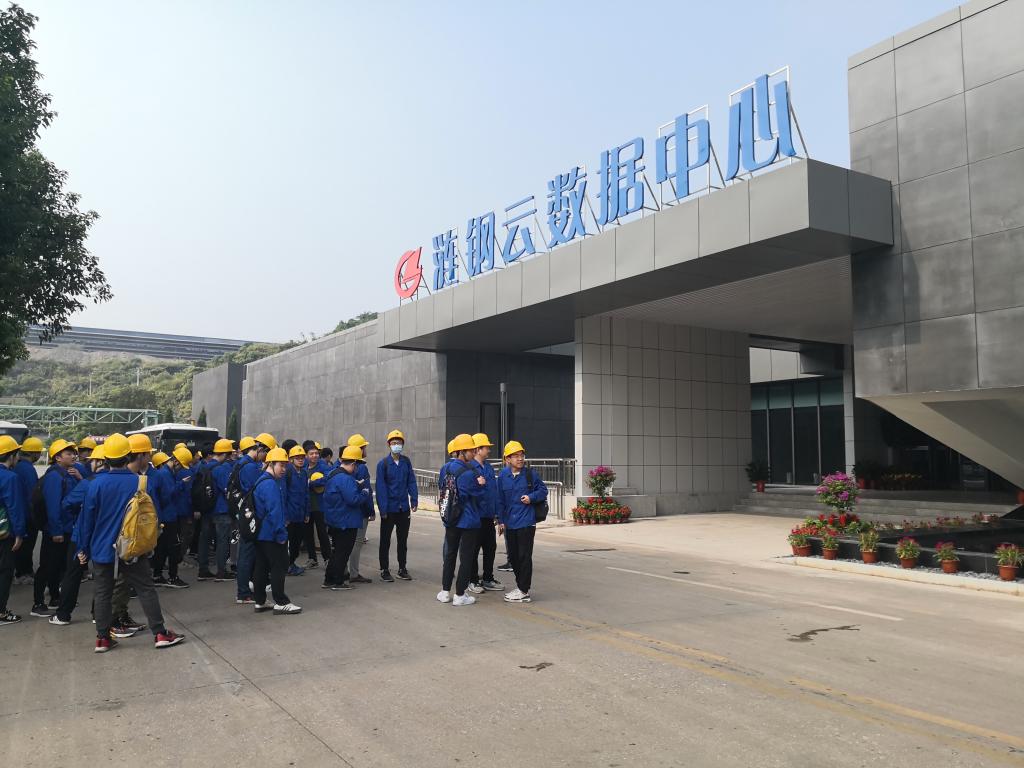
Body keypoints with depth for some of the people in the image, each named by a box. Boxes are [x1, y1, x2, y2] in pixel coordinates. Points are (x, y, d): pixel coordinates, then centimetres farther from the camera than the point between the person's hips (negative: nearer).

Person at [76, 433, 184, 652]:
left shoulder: (96, 484, -7)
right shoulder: (141, 482, -9)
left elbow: (87, 519, -1)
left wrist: (84, 548, 7)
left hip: (101, 550, 2)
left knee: (103, 593, 11)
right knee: (146, 590, 6)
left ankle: (102, 638, 14)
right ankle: (160, 633, 9)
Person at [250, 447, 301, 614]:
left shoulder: (259, 481, 13)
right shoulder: (270, 484, -19)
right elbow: (275, 512, -22)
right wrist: (281, 534, -17)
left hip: (260, 533, 10)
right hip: (271, 535, -10)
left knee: (261, 567, 13)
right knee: (279, 567, -2)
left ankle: (259, 602, 19)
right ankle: (281, 603, 2)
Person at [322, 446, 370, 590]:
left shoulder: (334, 474, 10)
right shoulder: (345, 478, -24)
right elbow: (353, 499, -27)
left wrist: (355, 485, 8)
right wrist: (365, 493, -11)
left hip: (334, 520, 10)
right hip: (346, 522, -10)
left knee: (337, 550, 19)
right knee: (343, 552, 2)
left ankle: (329, 579, 25)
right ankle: (337, 581, 10)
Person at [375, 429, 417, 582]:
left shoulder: (406, 462, 3)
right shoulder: (383, 463, -9)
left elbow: (411, 482, 4)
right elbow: (381, 487, -11)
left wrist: (414, 501, -5)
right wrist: (383, 509, -14)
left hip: (404, 508, 4)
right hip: (389, 509, -4)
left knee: (403, 540, 13)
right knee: (385, 540, 6)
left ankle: (402, 568, 24)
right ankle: (384, 570, 16)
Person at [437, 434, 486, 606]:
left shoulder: (447, 468, 2)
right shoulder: (467, 473, -21)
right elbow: (480, 492, -12)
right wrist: (481, 484, 5)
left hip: (450, 519, 7)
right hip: (468, 521, -7)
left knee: (450, 555, 17)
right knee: (466, 558, 4)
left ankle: (445, 592, 23)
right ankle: (459, 595, 9)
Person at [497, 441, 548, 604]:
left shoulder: (530, 474, -5)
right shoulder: (503, 477, 1)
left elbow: (543, 490, 5)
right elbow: (500, 500, 7)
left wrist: (531, 497, -12)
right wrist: (501, 520, 6)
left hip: (526, 522, -4)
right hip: (509, 523, 4)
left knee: (524, 557, -2)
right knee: (513, 556, 13)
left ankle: (524, 592, 6)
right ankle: (521, 586, 28)